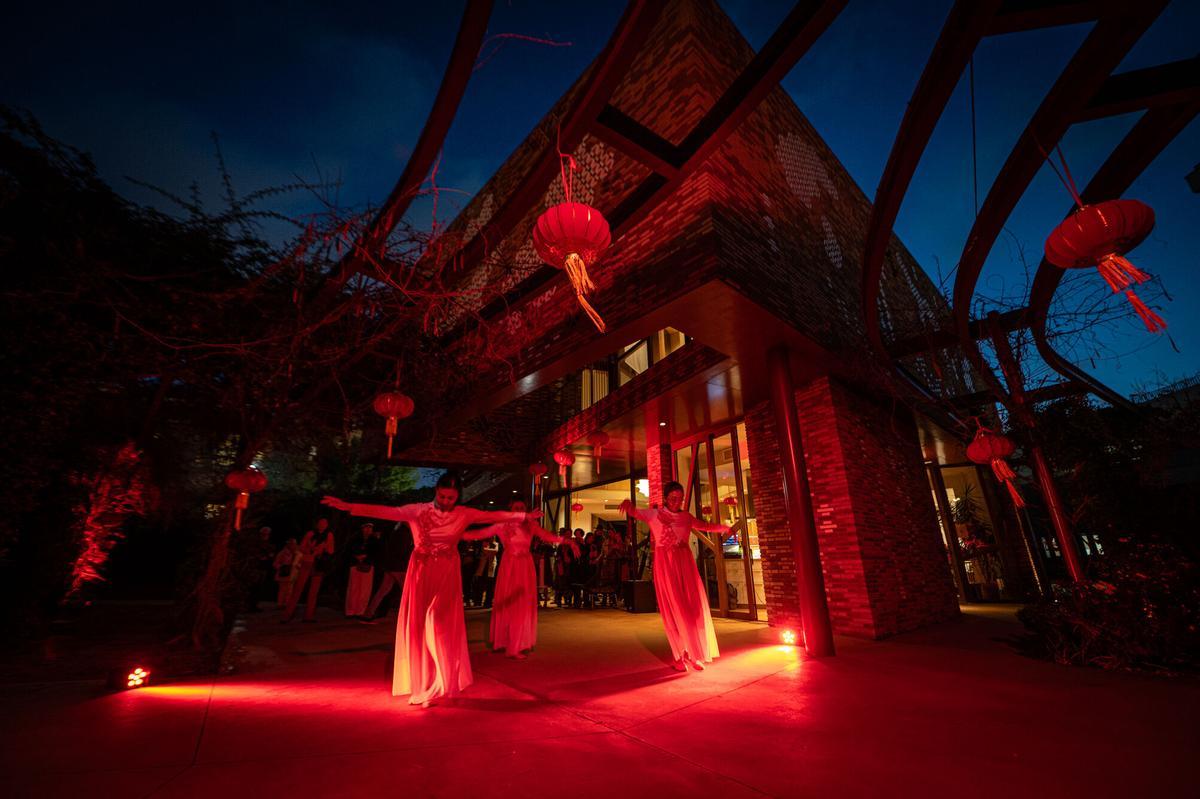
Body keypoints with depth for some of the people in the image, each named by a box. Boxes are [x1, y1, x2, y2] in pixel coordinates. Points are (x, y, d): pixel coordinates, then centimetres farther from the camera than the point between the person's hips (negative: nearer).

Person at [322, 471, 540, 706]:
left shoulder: (464, 514, -3)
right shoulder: (418, 510, -5)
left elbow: (495, 515, -5)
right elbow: (386, 511, -13)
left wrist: (525, 516, -10)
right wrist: (349, 507, -22)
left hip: (446, 575, -1)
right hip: (420, 573, 1)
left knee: (439, 624, -6)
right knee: (417, 627, 5)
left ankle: (437, 686, 13)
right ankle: (421, 686, 23)